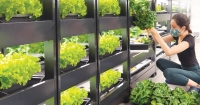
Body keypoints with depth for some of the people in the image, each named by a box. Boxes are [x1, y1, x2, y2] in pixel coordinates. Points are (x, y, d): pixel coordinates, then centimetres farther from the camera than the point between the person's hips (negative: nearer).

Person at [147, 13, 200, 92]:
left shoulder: (189, 39, -26)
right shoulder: (177, 35, -2)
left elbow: (169, 52, -38)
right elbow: (158, 41, 0)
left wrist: (157, 35, -37)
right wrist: (152, 32, -20)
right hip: (183, 68, 8)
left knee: (168, 72, -31)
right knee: (160, 62, -4)